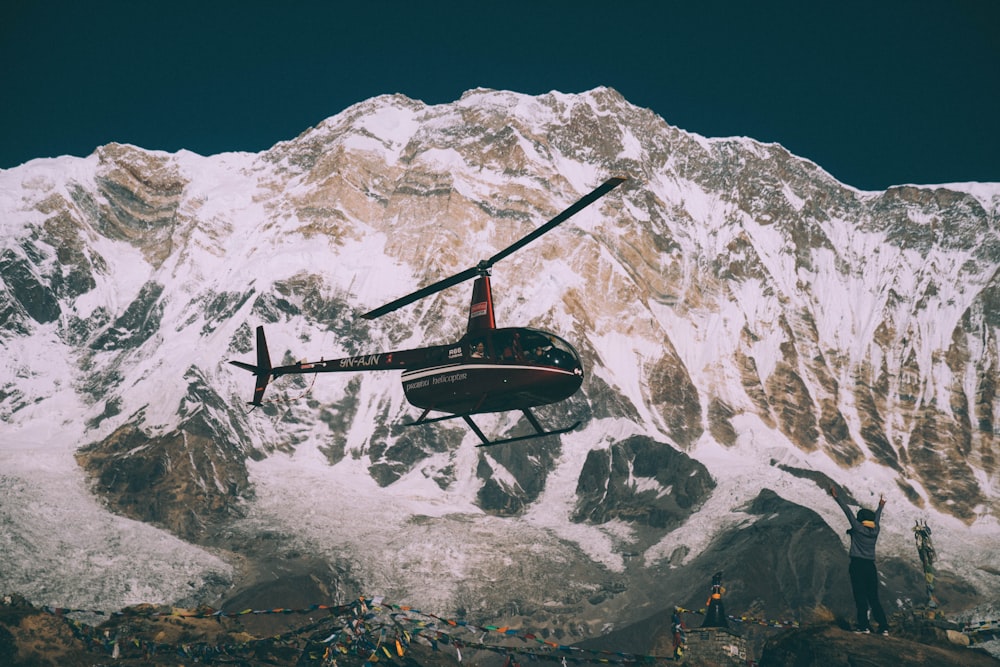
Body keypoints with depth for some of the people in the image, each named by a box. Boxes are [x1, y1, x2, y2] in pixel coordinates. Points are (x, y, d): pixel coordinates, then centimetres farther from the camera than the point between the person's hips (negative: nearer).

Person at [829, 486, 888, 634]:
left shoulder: (858, 528, -3)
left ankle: (864, 625, -6)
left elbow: (848, 511, -5)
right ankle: (884, 626, 4)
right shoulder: (875, 530, 9)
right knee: (873, 598, 8)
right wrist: (881, 506, 47)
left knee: (860, 597, -3)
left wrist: (837, 497, -3)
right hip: (871, 566, 5)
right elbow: (876, 518, 27)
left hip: (858, 565, -5)